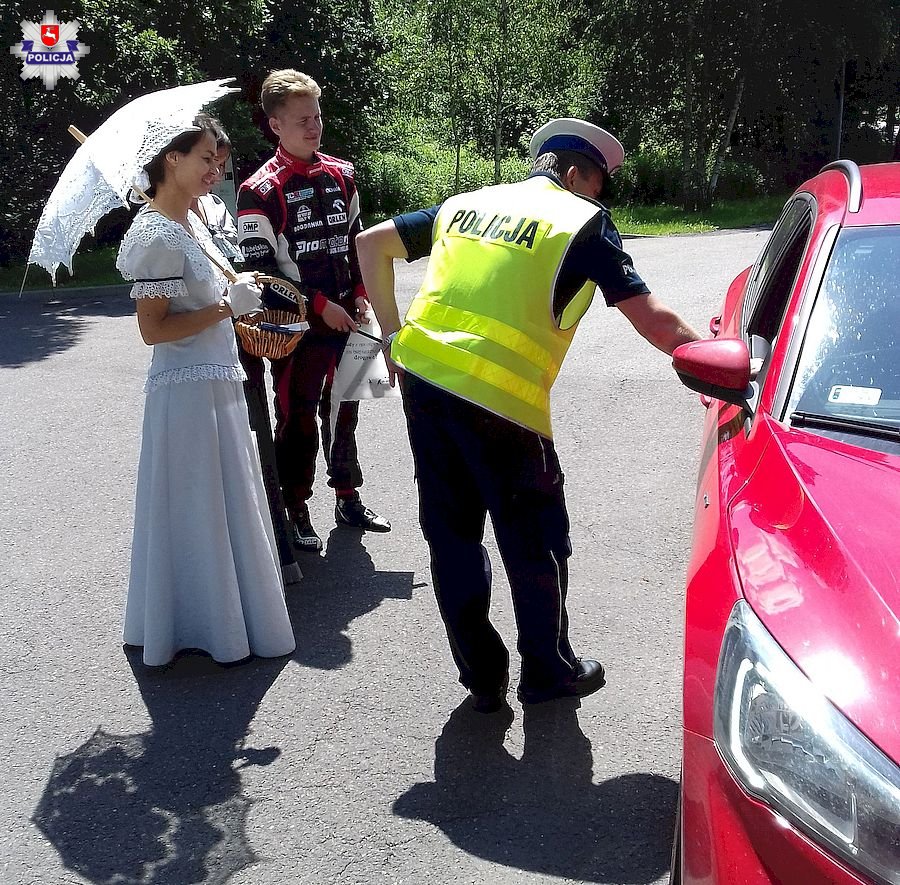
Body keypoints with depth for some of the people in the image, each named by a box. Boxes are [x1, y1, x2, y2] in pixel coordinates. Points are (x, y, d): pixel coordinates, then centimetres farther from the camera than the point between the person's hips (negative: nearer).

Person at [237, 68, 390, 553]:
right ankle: (296, 512, 17)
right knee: (297, 417, 3)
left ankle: (348, 499, 30)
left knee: (343, 409, 16)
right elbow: (260, 265, -13)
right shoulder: (261, 190, -11)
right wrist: (320, 305, -14)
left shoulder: (341, 176, 8)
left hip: (345, 317, 6)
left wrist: (360, 295, 4)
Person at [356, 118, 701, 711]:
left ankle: (481, 675, 27)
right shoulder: (585, 222, 4)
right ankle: (548, 671, 29)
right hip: (500, 401, -5)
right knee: (537, 543, 14)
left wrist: (393, 333, 21)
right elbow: (650, 318, -2)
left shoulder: (467, 204, 20)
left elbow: (371, 244, 22)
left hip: (422, 378, 6)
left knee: (452, 535, 16)